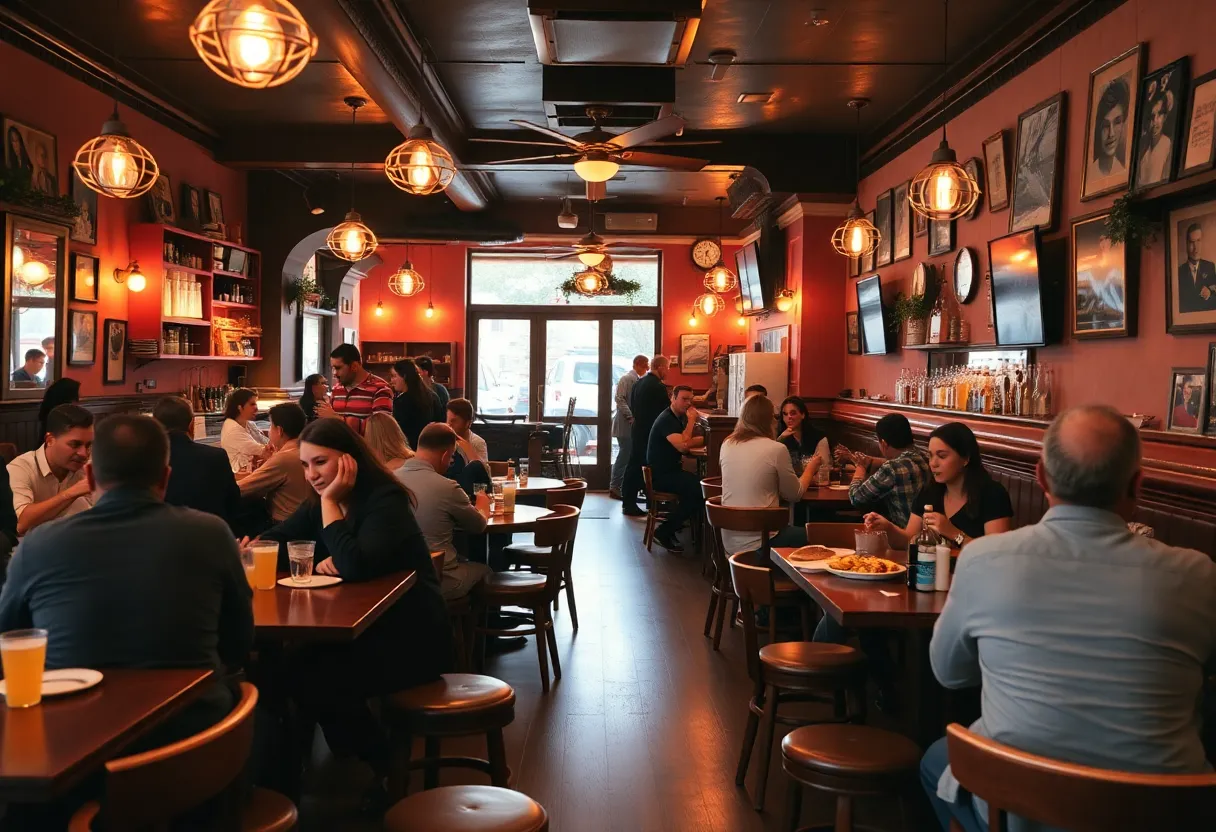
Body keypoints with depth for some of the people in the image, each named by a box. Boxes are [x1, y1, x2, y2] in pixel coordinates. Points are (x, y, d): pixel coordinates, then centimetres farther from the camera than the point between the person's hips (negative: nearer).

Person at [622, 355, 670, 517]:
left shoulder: (639, 382, 7)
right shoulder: (658, 386, -17)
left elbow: (632, 405, 14)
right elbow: (668, 410, -14)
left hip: (638, 430, 8)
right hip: (651, 433, -8)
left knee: (634, 465, 12)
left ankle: (627, 502, 16)